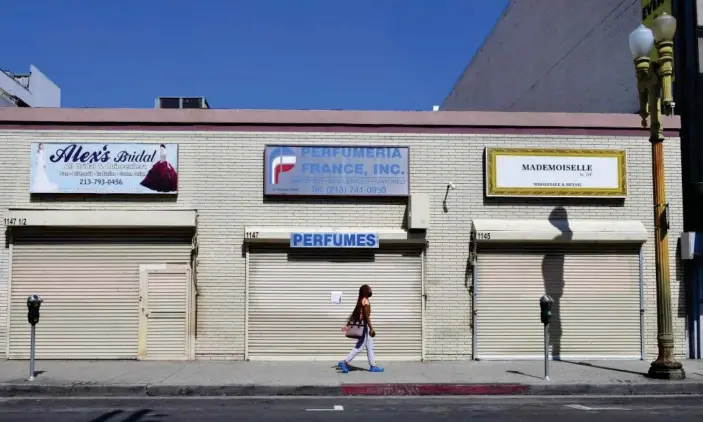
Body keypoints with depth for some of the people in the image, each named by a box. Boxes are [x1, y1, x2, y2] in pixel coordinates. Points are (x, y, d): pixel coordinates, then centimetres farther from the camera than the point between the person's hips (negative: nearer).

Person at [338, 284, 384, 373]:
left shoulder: (360, 301, 10)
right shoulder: (365, 301, -16)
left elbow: (353, 314, 12)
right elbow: (366, 316, -22)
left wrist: (347, 325, 14)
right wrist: (371, 328, -21)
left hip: (362, 325, 10)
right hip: (365, 325, -10)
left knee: (370, 347, 12)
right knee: (359, 347, -4)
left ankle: (373, 366, 16)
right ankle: (345, 362, -2)